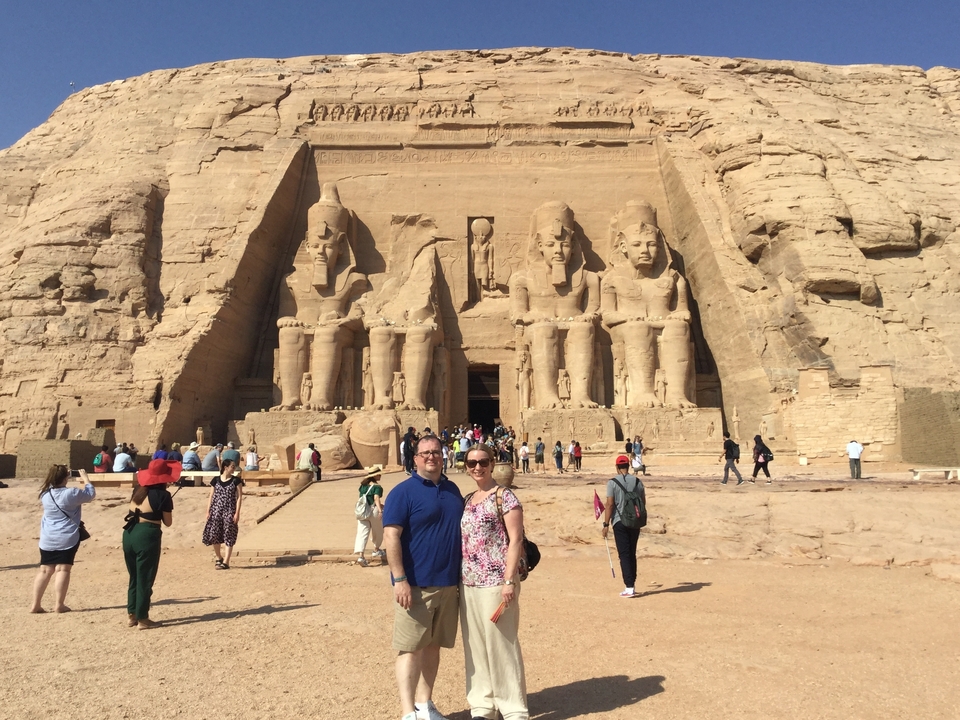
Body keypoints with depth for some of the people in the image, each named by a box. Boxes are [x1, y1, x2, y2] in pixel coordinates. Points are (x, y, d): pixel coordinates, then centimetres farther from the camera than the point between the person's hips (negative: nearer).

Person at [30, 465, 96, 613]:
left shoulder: (45, 494, 2)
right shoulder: (72, 493, -14)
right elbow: (91, 493, 2)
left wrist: (65, 475, 23)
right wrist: (85, 478, 13)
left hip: (48, 539, 5)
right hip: (67, 538, -5)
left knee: (45, 570, 11)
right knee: (63, 569, -3)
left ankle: (35, 605, 14)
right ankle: (59, 605, -2)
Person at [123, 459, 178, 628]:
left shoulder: (138, 490, 10)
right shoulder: (163, 494, -8)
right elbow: (168, 522, -2)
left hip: (129, 534, 7)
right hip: (147, 536, -7)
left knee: (134, 577, 19)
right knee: (145, 579, 4)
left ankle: (131, 615, 27)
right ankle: (142, 619, 11)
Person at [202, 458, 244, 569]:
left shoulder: (236, 480, 0)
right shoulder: (215, 480, 4)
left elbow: (239, 497, -2)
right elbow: (211, 497, 8)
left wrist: (237, 513, -9)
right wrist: (208, 511, 2)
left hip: (229, 511, -2)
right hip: (216, 511, 2)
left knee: (229, 537, -3)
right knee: (214, 536, 4)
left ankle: (226, 562, 1)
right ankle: (219, 558, 26)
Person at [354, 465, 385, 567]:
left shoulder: (363, 486, 11)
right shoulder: (377, 487, -9)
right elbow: (376, 498, -24)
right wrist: (380, 510, -36)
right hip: (373, 511, -5)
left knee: (362, 533, 0)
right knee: (378, 532, 20)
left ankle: (361, 556, -14)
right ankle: (376, 550, 37)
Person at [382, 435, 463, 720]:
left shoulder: (452, 490, 10)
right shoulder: (403, 492, -9)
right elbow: (391, 537, -15)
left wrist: (463, 575, 16)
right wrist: (400, 580, -20)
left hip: (448, 583, 6)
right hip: (416, 584, -6)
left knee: (433, 645, 15)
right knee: (411, 648, -1)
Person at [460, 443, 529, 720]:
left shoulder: (504, 496, -8)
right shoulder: (467, 500, 12)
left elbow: (516, 540, -12)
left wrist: (510, 581, -17)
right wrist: (459, 578, 11)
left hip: (495, 582, -7)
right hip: (468, 583, 7)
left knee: (501, 645, 1)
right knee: (475, 645, 13)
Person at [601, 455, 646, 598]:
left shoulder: (612, 482, -9)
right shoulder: (637, 481, 4)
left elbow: (610, 504, -12)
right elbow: (643, 502, 9)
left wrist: (606, 524, -8)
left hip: (620, 522, -4)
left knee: (624, 555, -1)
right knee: (632, 554, 15)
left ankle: (629, 588, -4)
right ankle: (632, 585, 21)